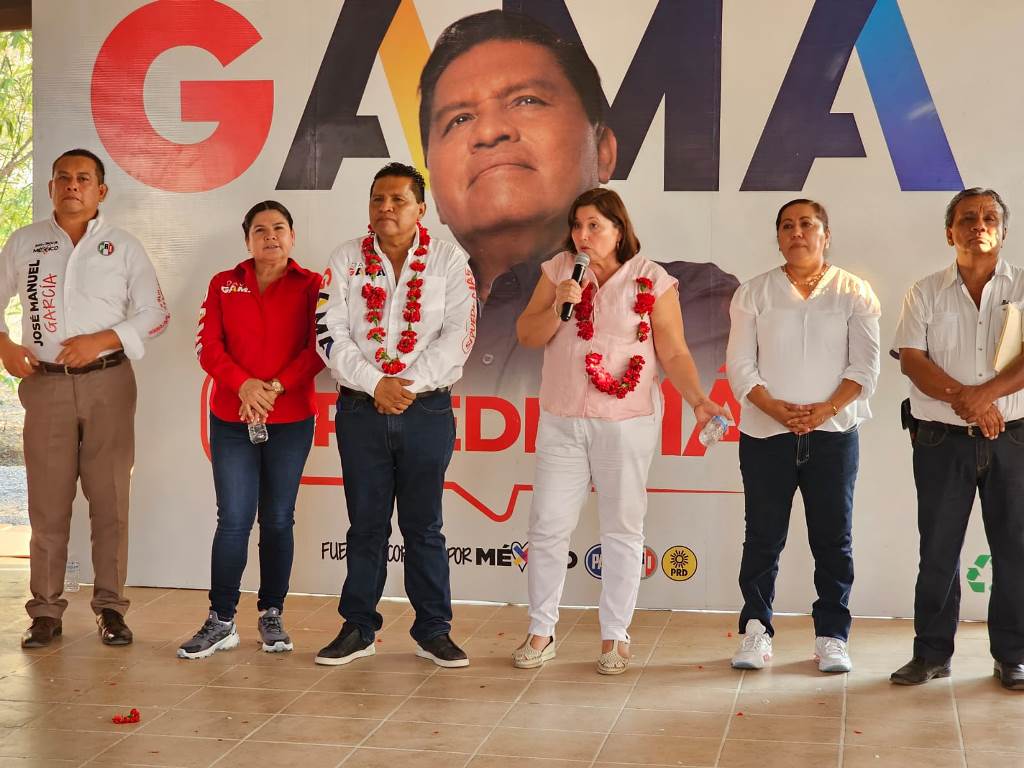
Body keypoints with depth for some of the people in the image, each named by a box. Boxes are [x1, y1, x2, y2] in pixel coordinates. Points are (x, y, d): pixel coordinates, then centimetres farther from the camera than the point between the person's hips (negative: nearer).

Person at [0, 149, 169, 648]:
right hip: (45, 384, 1)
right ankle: (45, 611, 9)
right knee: (47, 502, 1)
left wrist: (102, 340, -9)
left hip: (108, 384, -1)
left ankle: (110, 607, 9)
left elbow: (155, 314, 4)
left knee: (110, 499, 1)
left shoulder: (123, 247, 6)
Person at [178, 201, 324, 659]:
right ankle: (221, 622, 4)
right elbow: (208, 345, 1)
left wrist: (274, 388, -16)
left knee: (278, 520, 6)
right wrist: (245, 385, -15)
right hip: (232, 419, 1)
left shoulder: (311, 286, 4)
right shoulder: (223, 284, 10)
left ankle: (271, 616, 17)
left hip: (291, 420, -1)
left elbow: (317, 350, -5)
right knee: (234, 519, -4)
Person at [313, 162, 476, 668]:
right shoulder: (346, 260, 5)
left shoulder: (449, 262, 2)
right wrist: (374, 384, -12)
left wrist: (410, 384, -13)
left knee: (423, 526, 6)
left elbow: (458, 335, -5)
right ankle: (358, 629, 18)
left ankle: (433, 631, 15)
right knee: (366, 524, 8)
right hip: (361, 410, 1)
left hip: (427, 411, -1)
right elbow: (330, 334, -1)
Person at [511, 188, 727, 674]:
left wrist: (698, 400, -16)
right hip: (562, 420, 2)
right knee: (548, 526, 3)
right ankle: (540, 633, 15)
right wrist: (558, 307, -13)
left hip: (627, 422, -2)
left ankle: (615, 638, 14)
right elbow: (527, 336, 5)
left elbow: (674, 353, -2)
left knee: (622, 530, 4)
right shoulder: (558, 270, 6)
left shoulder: (653, 282, -1)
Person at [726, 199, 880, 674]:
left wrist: (825, 410, -15)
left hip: (833, 435, 0)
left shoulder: (854, 293, 6)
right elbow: (740, 366, 1)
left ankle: (832, 636, 14)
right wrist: (778, 410, -13)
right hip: (765, 435, 0)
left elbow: (865, 367, -1)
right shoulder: (754, 293, 7)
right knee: (763, 538, 4)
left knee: (833, 540, 3)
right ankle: (756, 632, 14)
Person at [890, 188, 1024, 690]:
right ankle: (932, 653, 16)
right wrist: (961, 397, -17)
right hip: (942, 440, 1)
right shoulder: (926, 292, 7)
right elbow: (911, 359, -3)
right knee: (938, 548, 5)